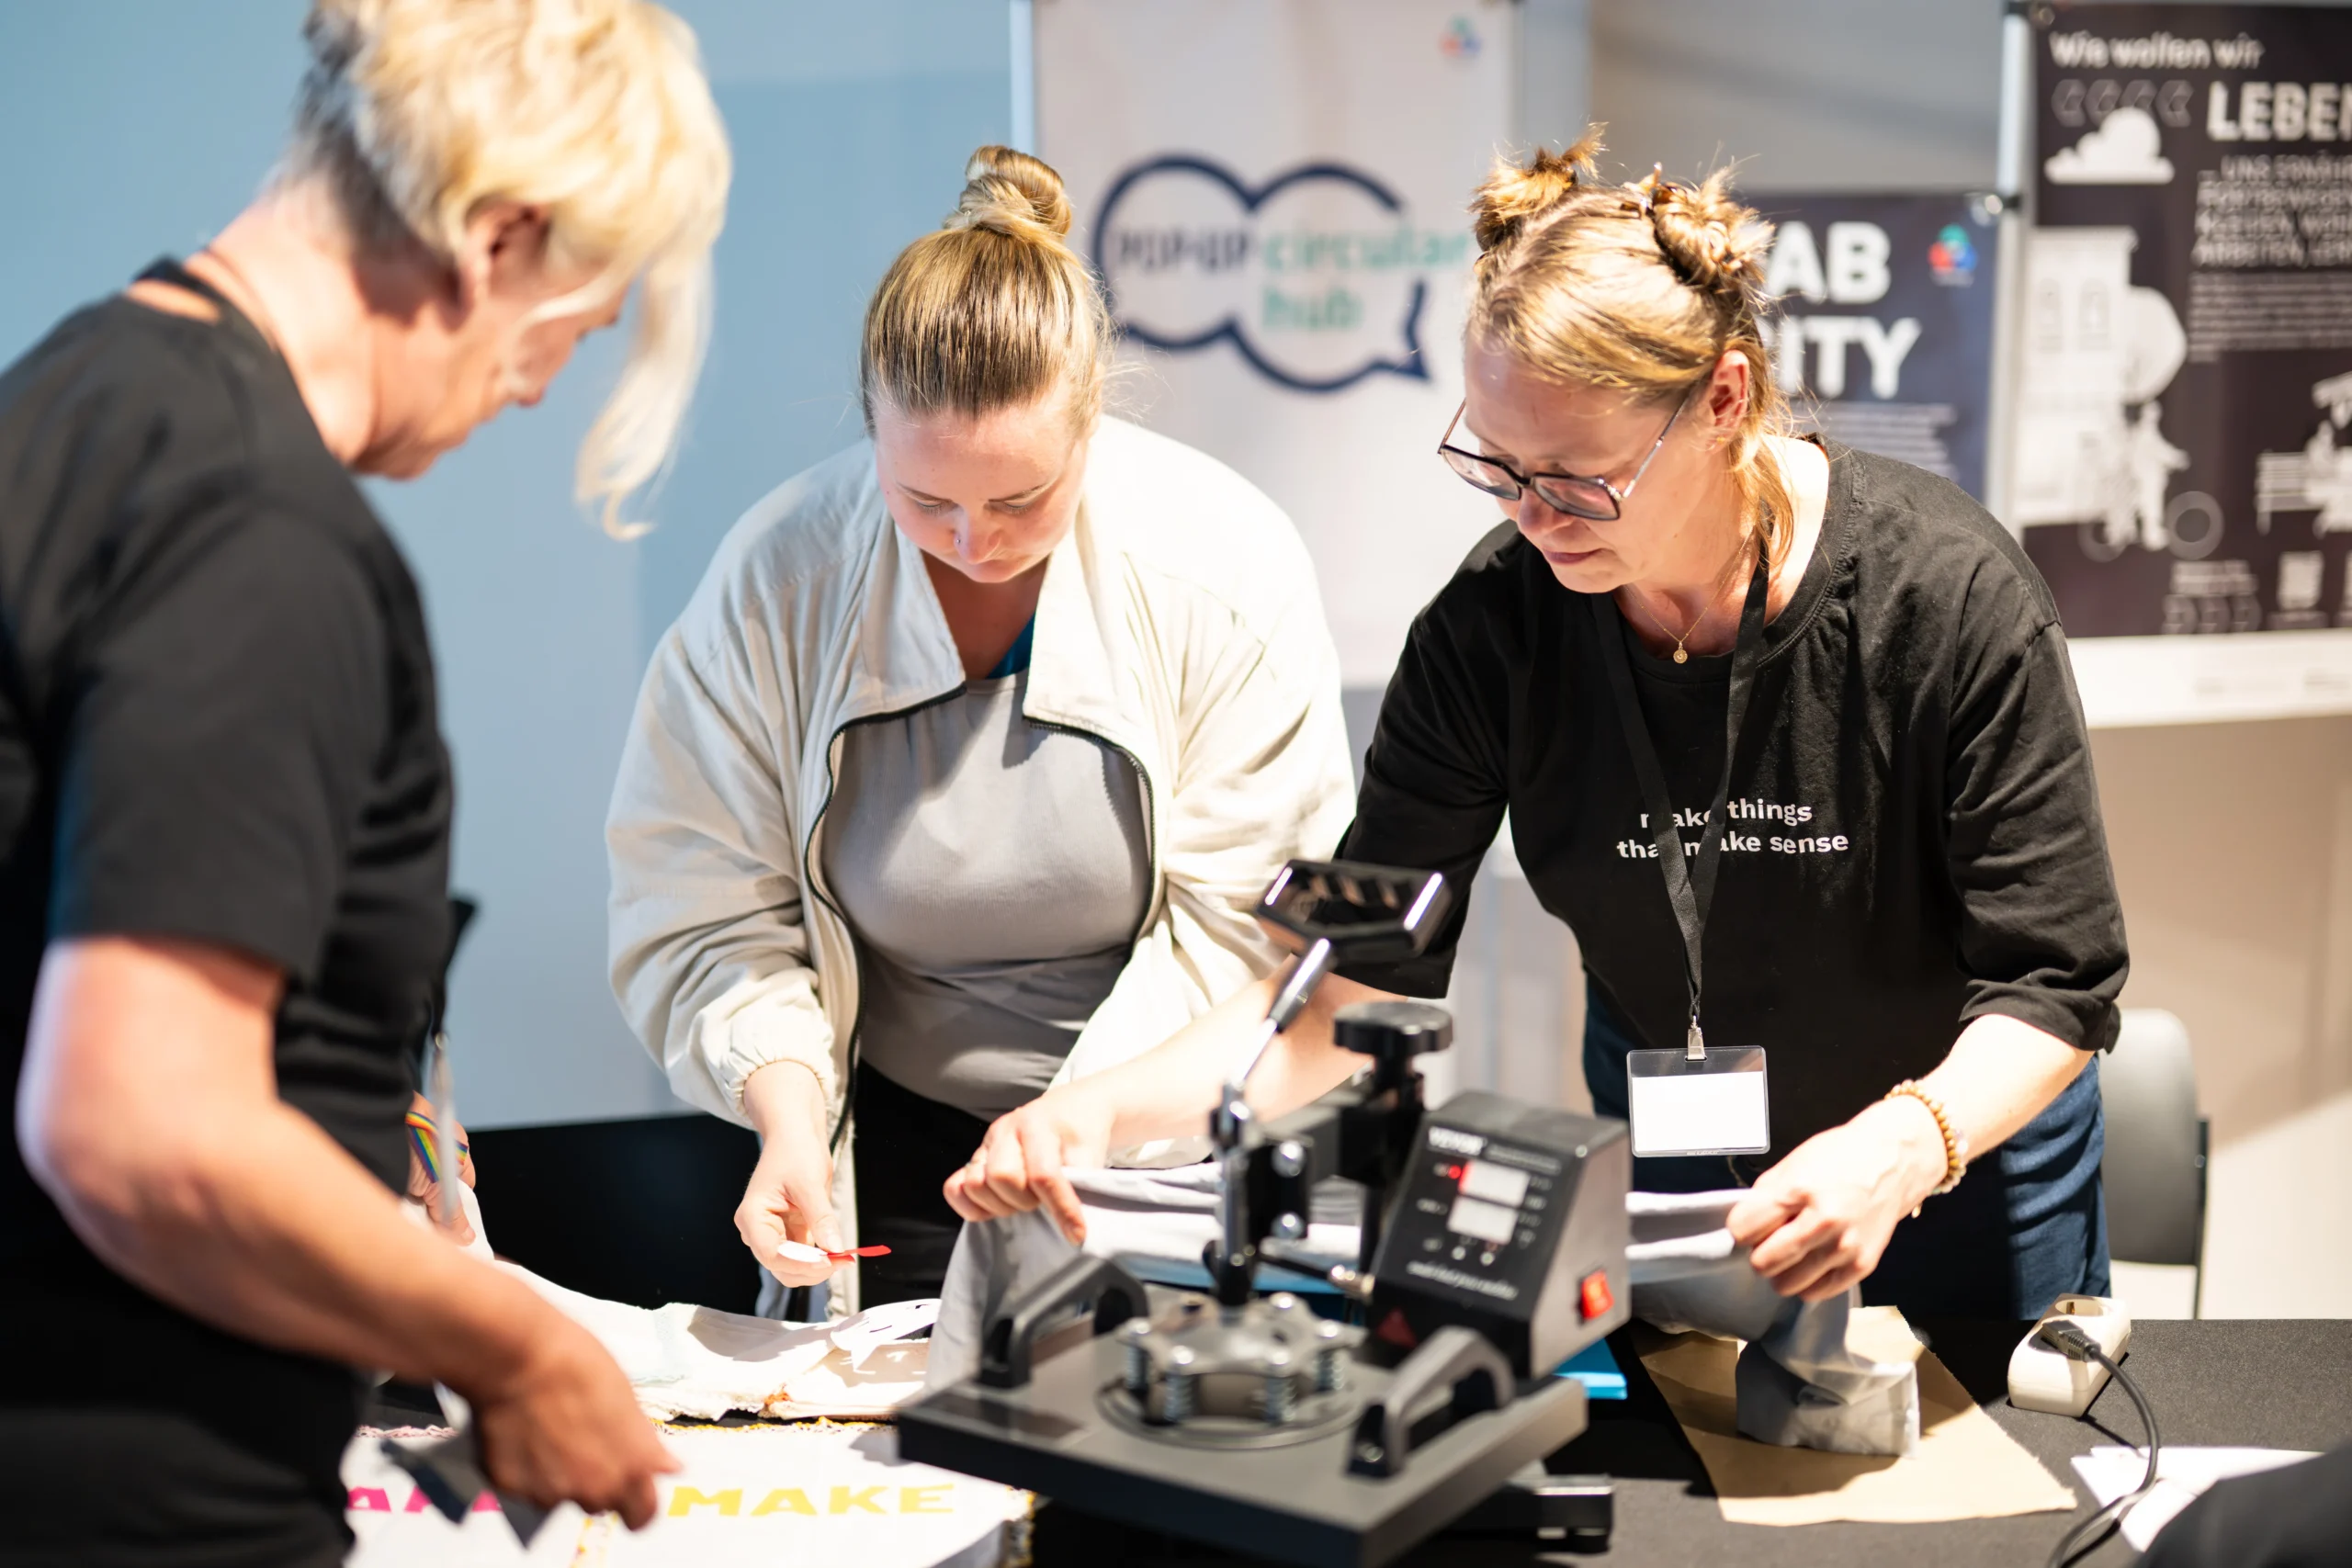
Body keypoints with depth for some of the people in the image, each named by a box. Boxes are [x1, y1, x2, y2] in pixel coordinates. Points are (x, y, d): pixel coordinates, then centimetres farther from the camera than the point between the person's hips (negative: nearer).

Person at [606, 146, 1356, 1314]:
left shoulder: (1225, 565, -12)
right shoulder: (778, 575, -9)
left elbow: (1247, 923, -10)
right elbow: (702, 917, -3)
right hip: (894, 1148, 1)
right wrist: (786, 1109, -19)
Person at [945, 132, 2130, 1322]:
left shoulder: (1947, 594, -28)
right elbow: (1361, 979, -19)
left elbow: (2054, 981, -23)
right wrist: (1109, 1110, -35)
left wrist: (1902, 1147, -43)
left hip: (1965, 1142, -1)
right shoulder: (1493, 624, -21)